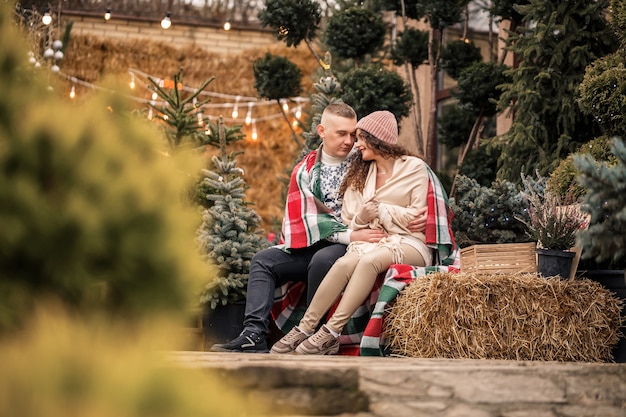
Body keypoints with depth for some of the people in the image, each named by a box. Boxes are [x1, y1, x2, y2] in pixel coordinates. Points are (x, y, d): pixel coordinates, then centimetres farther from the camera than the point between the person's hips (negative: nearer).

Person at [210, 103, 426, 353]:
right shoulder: (305, 171, 8)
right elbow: (306, 219, -3)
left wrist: (422, 215, -20)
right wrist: (350, 235, -17)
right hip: (315, 243, 5)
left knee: (322, 260, -34)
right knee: (263, 262, -10)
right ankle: (254, 334, -25)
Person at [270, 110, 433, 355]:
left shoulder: (414, 168, 5)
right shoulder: (360, 174, 21)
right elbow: (348, 222, 16)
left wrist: (381, 211, -7)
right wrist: (361, 218, -7)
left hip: (408, 244, -4)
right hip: (370, 241, 4)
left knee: (370, 260, -36)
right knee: (345, 263, -31)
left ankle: (331, 333, -42)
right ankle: (305, 329, -37)